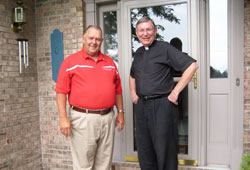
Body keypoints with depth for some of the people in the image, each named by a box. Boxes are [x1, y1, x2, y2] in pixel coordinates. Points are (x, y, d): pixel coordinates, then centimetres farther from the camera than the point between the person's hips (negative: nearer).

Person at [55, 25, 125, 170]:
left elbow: (118, 89, 18)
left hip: (107, 118, 4)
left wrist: (121, 112, 13)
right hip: (83, 119, -4)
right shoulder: (71, 61, 0)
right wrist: (63, 118, -10)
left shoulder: (110, 62, 14)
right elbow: (61, 91, -4)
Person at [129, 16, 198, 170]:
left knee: (165, 151, 2)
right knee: (144, 150, 15)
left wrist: (175, 92, -16)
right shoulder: (138, 53, 15)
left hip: (162, 105, -6)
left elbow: (192, 65, -15)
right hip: (141, 106, 7)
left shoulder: (165, 49, -6)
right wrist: (133, 93, 15)